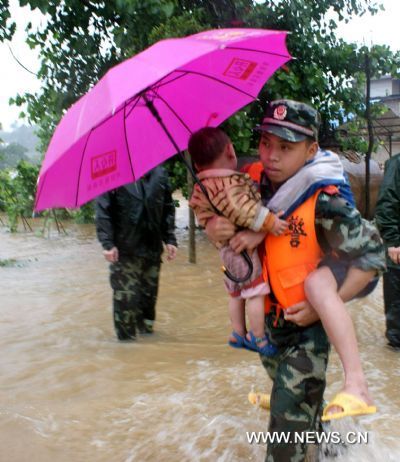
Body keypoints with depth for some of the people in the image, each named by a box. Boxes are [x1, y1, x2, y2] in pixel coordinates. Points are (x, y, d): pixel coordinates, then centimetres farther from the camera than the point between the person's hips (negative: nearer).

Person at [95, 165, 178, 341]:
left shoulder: (159, 174, 7)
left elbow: (168, 209, 12)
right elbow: (103, 211, -9)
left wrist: (170, 239, 5)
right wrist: (107, 243, -16)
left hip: (153, 247, 4)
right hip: (124, 250, -4)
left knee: (149, 293, 12)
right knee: (126, 297, -2)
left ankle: (146, 329, 31)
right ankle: (127, 338, 14)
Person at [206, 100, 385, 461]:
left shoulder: (323, 201, -25)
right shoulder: (252, 181, -9)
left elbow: (372, 255, -18)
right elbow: (215, 219, 3)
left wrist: (322, 306, -22)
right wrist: (214, 227, -22)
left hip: (307, 326, -6)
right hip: (269, 318, 6)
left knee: (291, 417, -4)